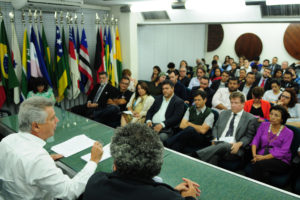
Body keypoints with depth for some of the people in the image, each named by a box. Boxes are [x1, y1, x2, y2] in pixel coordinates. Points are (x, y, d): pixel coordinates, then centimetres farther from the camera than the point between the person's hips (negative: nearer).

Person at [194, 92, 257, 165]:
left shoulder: (250, 119, 11)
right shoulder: (223, 113, 25)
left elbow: (248, 136, 6)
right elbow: (215, 128, 27)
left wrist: (239, 144, -14)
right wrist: (215, 138, 5)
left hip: (233, 148, -4)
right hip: (218, 144, 4)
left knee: (223, 146, -40)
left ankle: (196, 156, -53)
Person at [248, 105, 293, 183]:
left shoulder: (288, 133, 0)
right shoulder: (264, 125, 11)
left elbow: (282, 151, -9)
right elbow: (256, 140, 7)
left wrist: (264, 157, -19)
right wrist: (254, 155, -11)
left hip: (280, 161, -2)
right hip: (261, 157, 2)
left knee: (259, 164, -33)